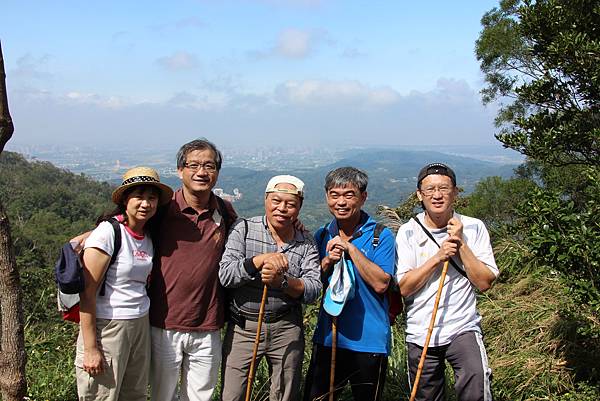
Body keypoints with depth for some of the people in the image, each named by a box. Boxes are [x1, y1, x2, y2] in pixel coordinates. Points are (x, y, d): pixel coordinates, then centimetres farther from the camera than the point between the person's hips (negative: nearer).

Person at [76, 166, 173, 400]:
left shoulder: (148, 238, 7)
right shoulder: (108, 232, -14)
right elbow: (87, 292, -16)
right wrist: (90, 348, -17)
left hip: (141, 326, 7)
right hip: (107, 327, -7)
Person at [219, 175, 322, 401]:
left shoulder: (306, 244, 1)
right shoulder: (244, 229, -3)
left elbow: (313, 290, -8)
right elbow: (225, 276, -13)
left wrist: (282, 282, -25)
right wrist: (260, 260, -27)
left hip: (287, 329, 2)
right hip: (242, 327, -1)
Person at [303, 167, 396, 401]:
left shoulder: (381, 236, -7)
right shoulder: (322, 236, 6)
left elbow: (381, 284, -18)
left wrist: (350, 248, -20)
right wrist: (327, 262, -12)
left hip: (369, 340, -3)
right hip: (327, 336, 4)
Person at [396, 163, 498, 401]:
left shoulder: (473, 228, -1)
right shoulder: (408, 232, -2)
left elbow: (484, 282, -7)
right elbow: (403, 287, -9)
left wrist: (461, 244, -14)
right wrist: (438, 257, -17)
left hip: (463, 329, -1)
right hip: (420, 334, 2)